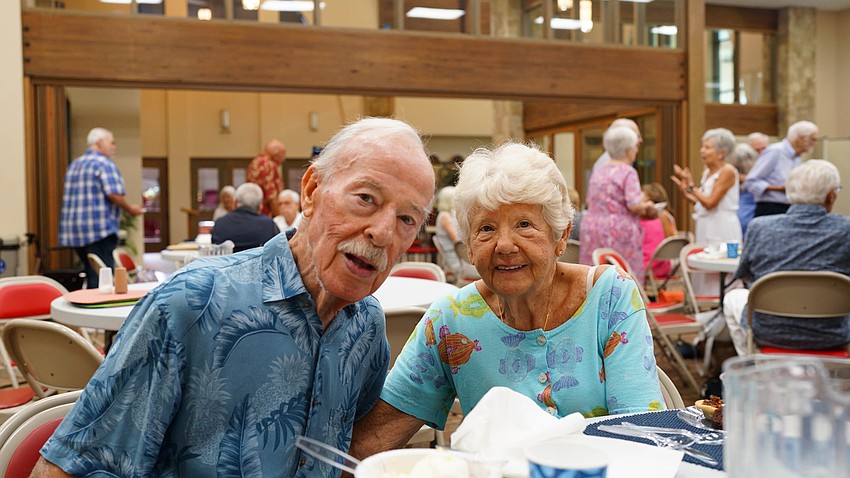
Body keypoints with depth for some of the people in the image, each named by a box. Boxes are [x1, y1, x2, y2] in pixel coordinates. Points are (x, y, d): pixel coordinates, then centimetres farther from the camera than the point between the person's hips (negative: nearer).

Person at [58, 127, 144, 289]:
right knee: (101, 278, -7)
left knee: (91, 275, 13)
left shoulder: (74, 165, 18)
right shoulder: (104, 163, -8)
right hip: (99, 229, -9)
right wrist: (130, 209, -2)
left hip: (73, 231, 9)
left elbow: (70, 196, 23)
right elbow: (114, 194, -18)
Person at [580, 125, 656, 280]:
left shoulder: (597, 172, 12)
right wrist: (648, 207, 3)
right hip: (619, 233, -7)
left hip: (592, 229, 7)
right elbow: (635, 206, -17)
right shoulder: (628, 172, -8)